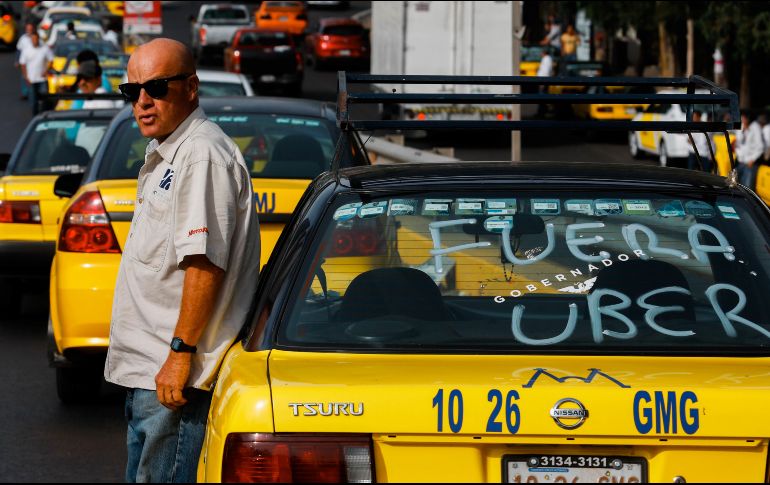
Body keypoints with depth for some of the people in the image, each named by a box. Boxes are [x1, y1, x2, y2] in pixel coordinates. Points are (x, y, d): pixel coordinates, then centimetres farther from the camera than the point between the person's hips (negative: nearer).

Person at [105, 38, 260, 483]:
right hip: (146, 374, 11)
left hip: (173, 377, -11)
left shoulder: (202, 153, -15)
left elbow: (204, 263, -22)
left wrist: (180, 354, -23)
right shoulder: (165, 155, 18)